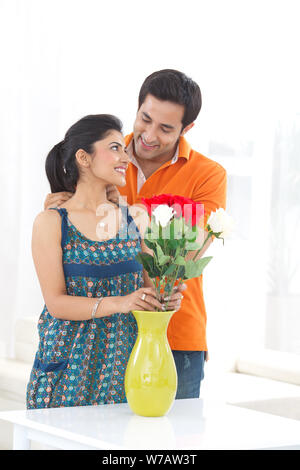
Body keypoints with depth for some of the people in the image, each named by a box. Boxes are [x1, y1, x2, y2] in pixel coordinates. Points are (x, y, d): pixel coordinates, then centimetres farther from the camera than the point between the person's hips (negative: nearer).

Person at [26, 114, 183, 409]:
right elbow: (56, 303, -9)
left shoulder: (133, 219, 11)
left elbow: (150, 283, 12)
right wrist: (118, 303, -23)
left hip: (125, 361, 3)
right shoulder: (51, 223, -2)